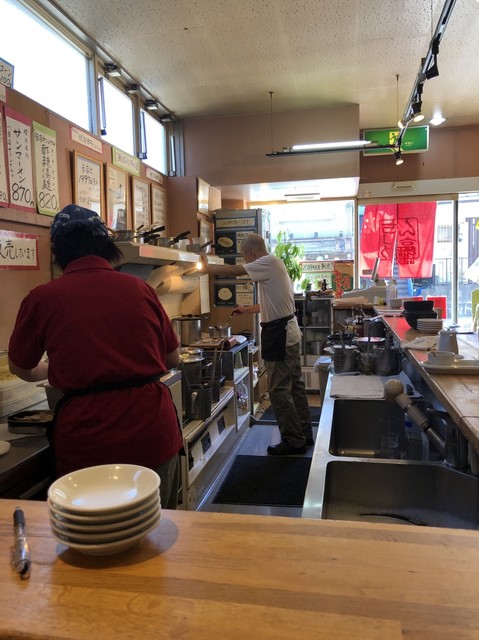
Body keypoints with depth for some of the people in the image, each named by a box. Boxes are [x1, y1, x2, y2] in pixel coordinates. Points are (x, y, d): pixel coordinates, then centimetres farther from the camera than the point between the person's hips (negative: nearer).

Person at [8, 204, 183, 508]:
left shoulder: (42, 298, -3)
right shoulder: (140, 288, 1)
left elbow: (22, 369, 14)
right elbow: (173, 358, 12)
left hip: (88, 439, -2)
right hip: (153, 429, 2)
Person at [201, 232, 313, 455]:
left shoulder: (268, 262, -13)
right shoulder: (273, 264, 17)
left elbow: (234, 271, -21)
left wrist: (207, 267, -9)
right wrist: (247, 309, 29)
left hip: (279, 334, -11)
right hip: (288, 332, 11)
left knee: (279, 390, -3)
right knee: (295, 385, 16)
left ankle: (293, 441, 7)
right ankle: (304, 434, 27)